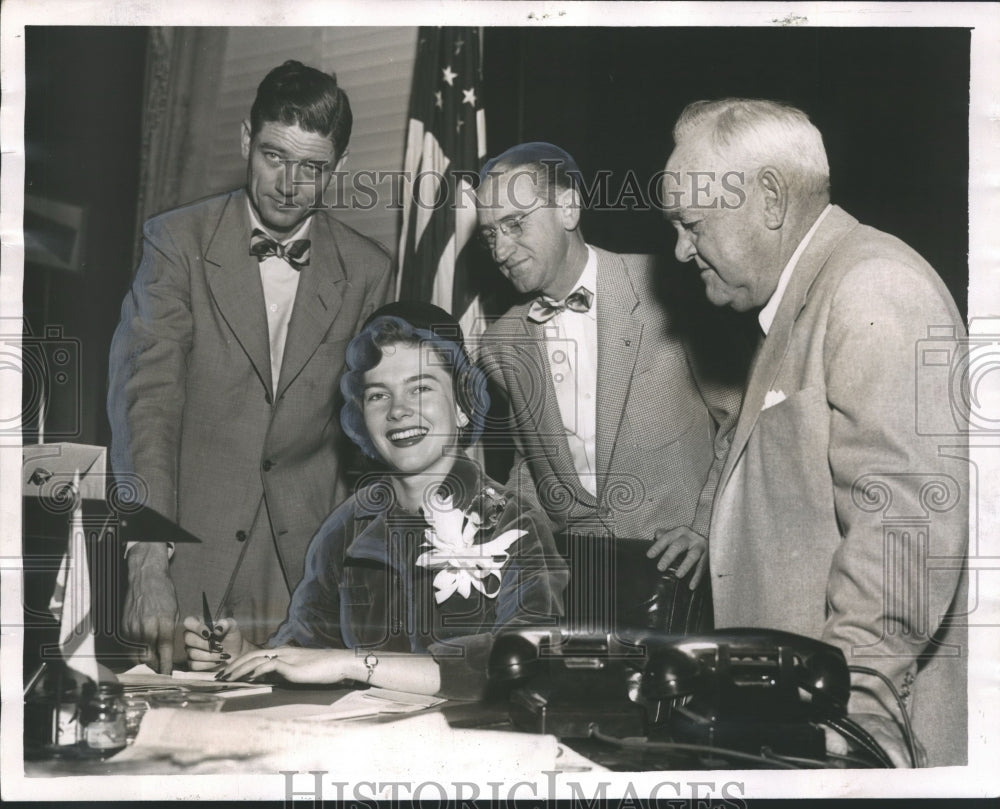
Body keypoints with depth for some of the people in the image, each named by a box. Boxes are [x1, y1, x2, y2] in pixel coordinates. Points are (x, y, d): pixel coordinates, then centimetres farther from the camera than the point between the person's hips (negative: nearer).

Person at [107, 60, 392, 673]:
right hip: (190, 547, -1)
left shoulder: (369, 271, 3)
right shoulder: (177, 242, -4)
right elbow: (146, 398, -13)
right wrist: (148, 563, -24)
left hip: (306, 556, 2)